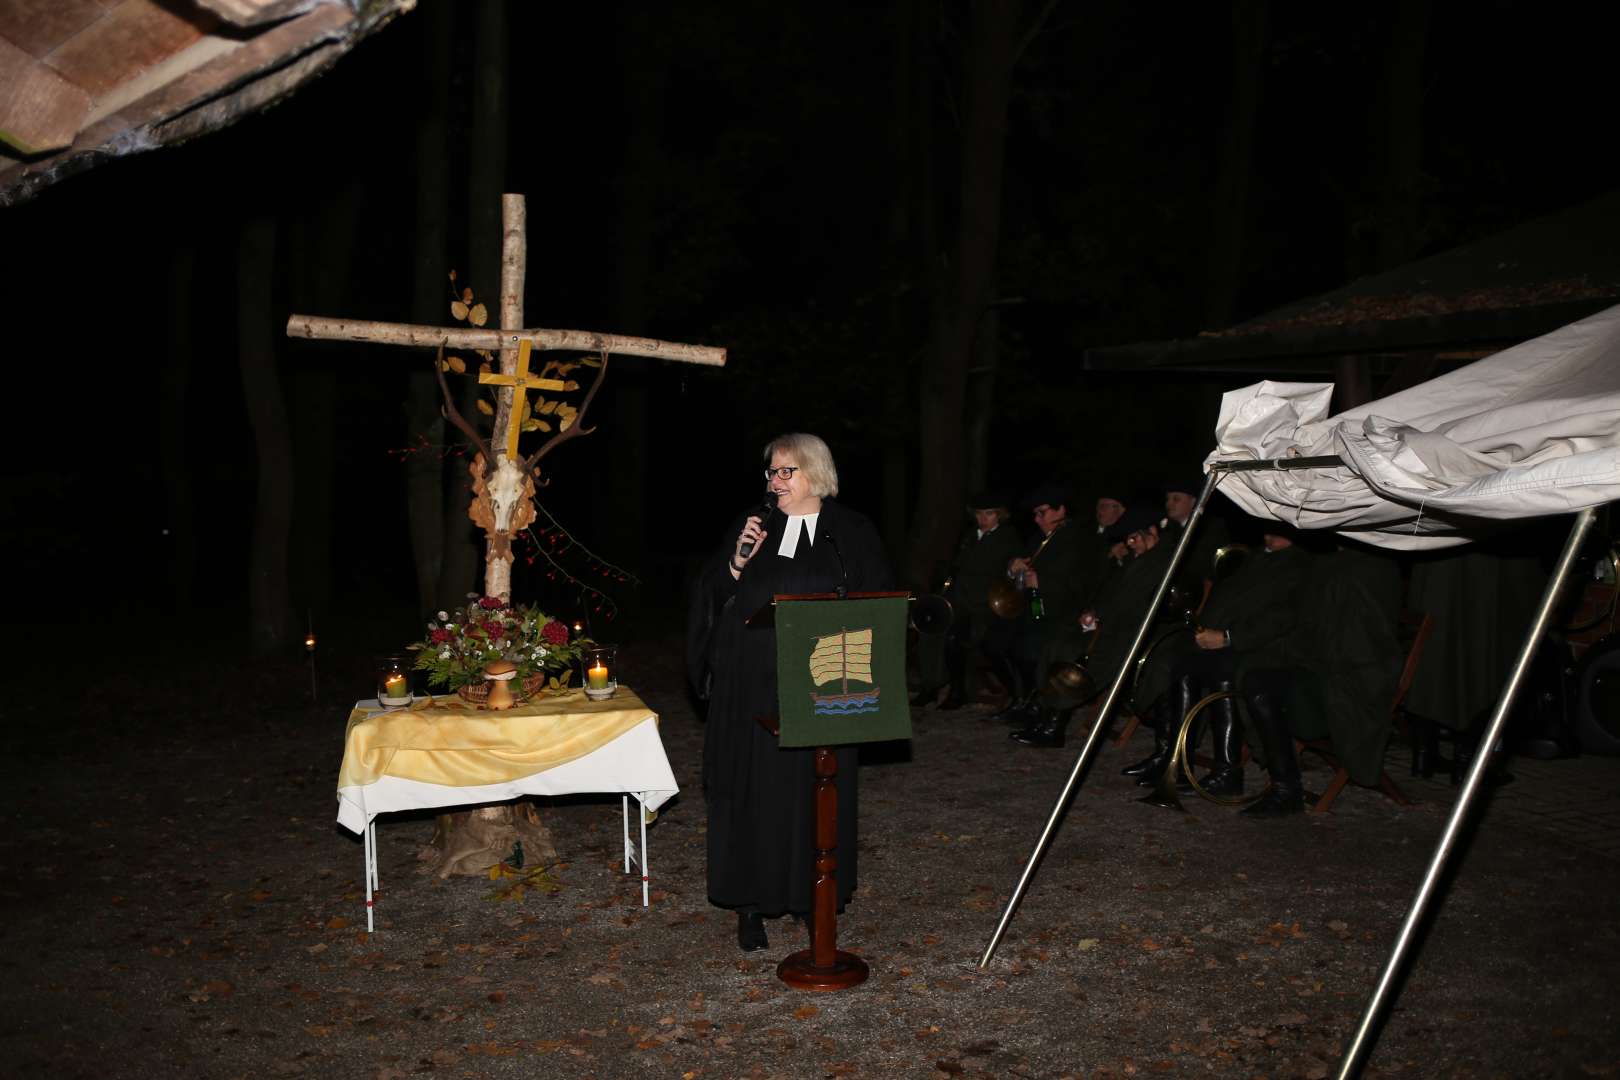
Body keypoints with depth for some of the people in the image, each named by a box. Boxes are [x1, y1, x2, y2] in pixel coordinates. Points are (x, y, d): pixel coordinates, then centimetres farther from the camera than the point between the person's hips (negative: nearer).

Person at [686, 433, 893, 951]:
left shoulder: (853, 533, 4)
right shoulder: (751, 526, 7)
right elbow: (714, 597, 5)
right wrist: (737, 562, -12)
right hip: (753, 687, 1)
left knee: (816, 787, 6)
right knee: (754, 787, 2)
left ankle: (815, 889, 22)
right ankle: (751, 901, 11)